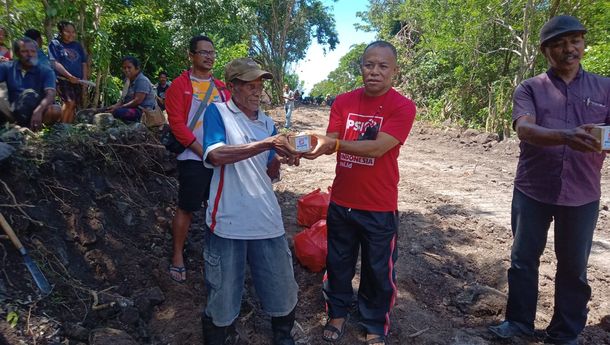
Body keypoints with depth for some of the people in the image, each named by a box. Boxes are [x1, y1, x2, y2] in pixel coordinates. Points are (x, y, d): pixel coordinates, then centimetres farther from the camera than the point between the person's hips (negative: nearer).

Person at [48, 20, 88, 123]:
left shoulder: (78, 46, 17)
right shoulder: (55, 44, 2)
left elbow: (83, 64, 16)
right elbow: (55, 63, -7)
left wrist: (84, 79, 4)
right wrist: (69, 76, -17)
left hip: (77, 81, 5)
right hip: (63, 79, -5)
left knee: (74, 105, 2)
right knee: (69, 102, -21)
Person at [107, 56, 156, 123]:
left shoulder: (142, 80, -14)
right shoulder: (128, 80, 16)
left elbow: (138, 100, -21)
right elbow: (124, 98, 16)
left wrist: (119, 107, -18)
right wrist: (116, 105, -6)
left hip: (143, 111, -10)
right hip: (133, 109, 10)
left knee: (118, 112, -32)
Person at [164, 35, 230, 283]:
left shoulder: (221, 87, 13)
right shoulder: (180, 85, -2)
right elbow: (177, 123, -10)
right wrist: (202, 151, -14)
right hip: (193, 160, -5)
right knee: (186, 208, 2)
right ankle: (177, 258, 18)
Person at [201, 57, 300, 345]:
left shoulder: (267, 123, 13)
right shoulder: (217, 112, -2)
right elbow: (215, 155, -19)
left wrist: (281, 157, -6)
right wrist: (267, 144, -24)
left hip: (267, 221, 5)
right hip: (228, 222, -4)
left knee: (283, 292, 13)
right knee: (222, 300, 9)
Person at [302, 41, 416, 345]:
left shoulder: (403, 107, -12)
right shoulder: (343, 102, 2)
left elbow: (378, 148, -22)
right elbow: (330, 142, -6)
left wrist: (335, 142, -31)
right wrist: (314, 146, -28)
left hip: (379, 207, -3)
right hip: (341, 202, 4)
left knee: (378, 270, 12)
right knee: (338, 263, 18)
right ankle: (338, 313, 41)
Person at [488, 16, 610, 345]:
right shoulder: (529, 89, 0)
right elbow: (524, 130, -17)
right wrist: (567, 137, -36)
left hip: (582, 194, 1)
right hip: (533, 191, -1)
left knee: (573, 266, 11)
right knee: (523, 259, 10)